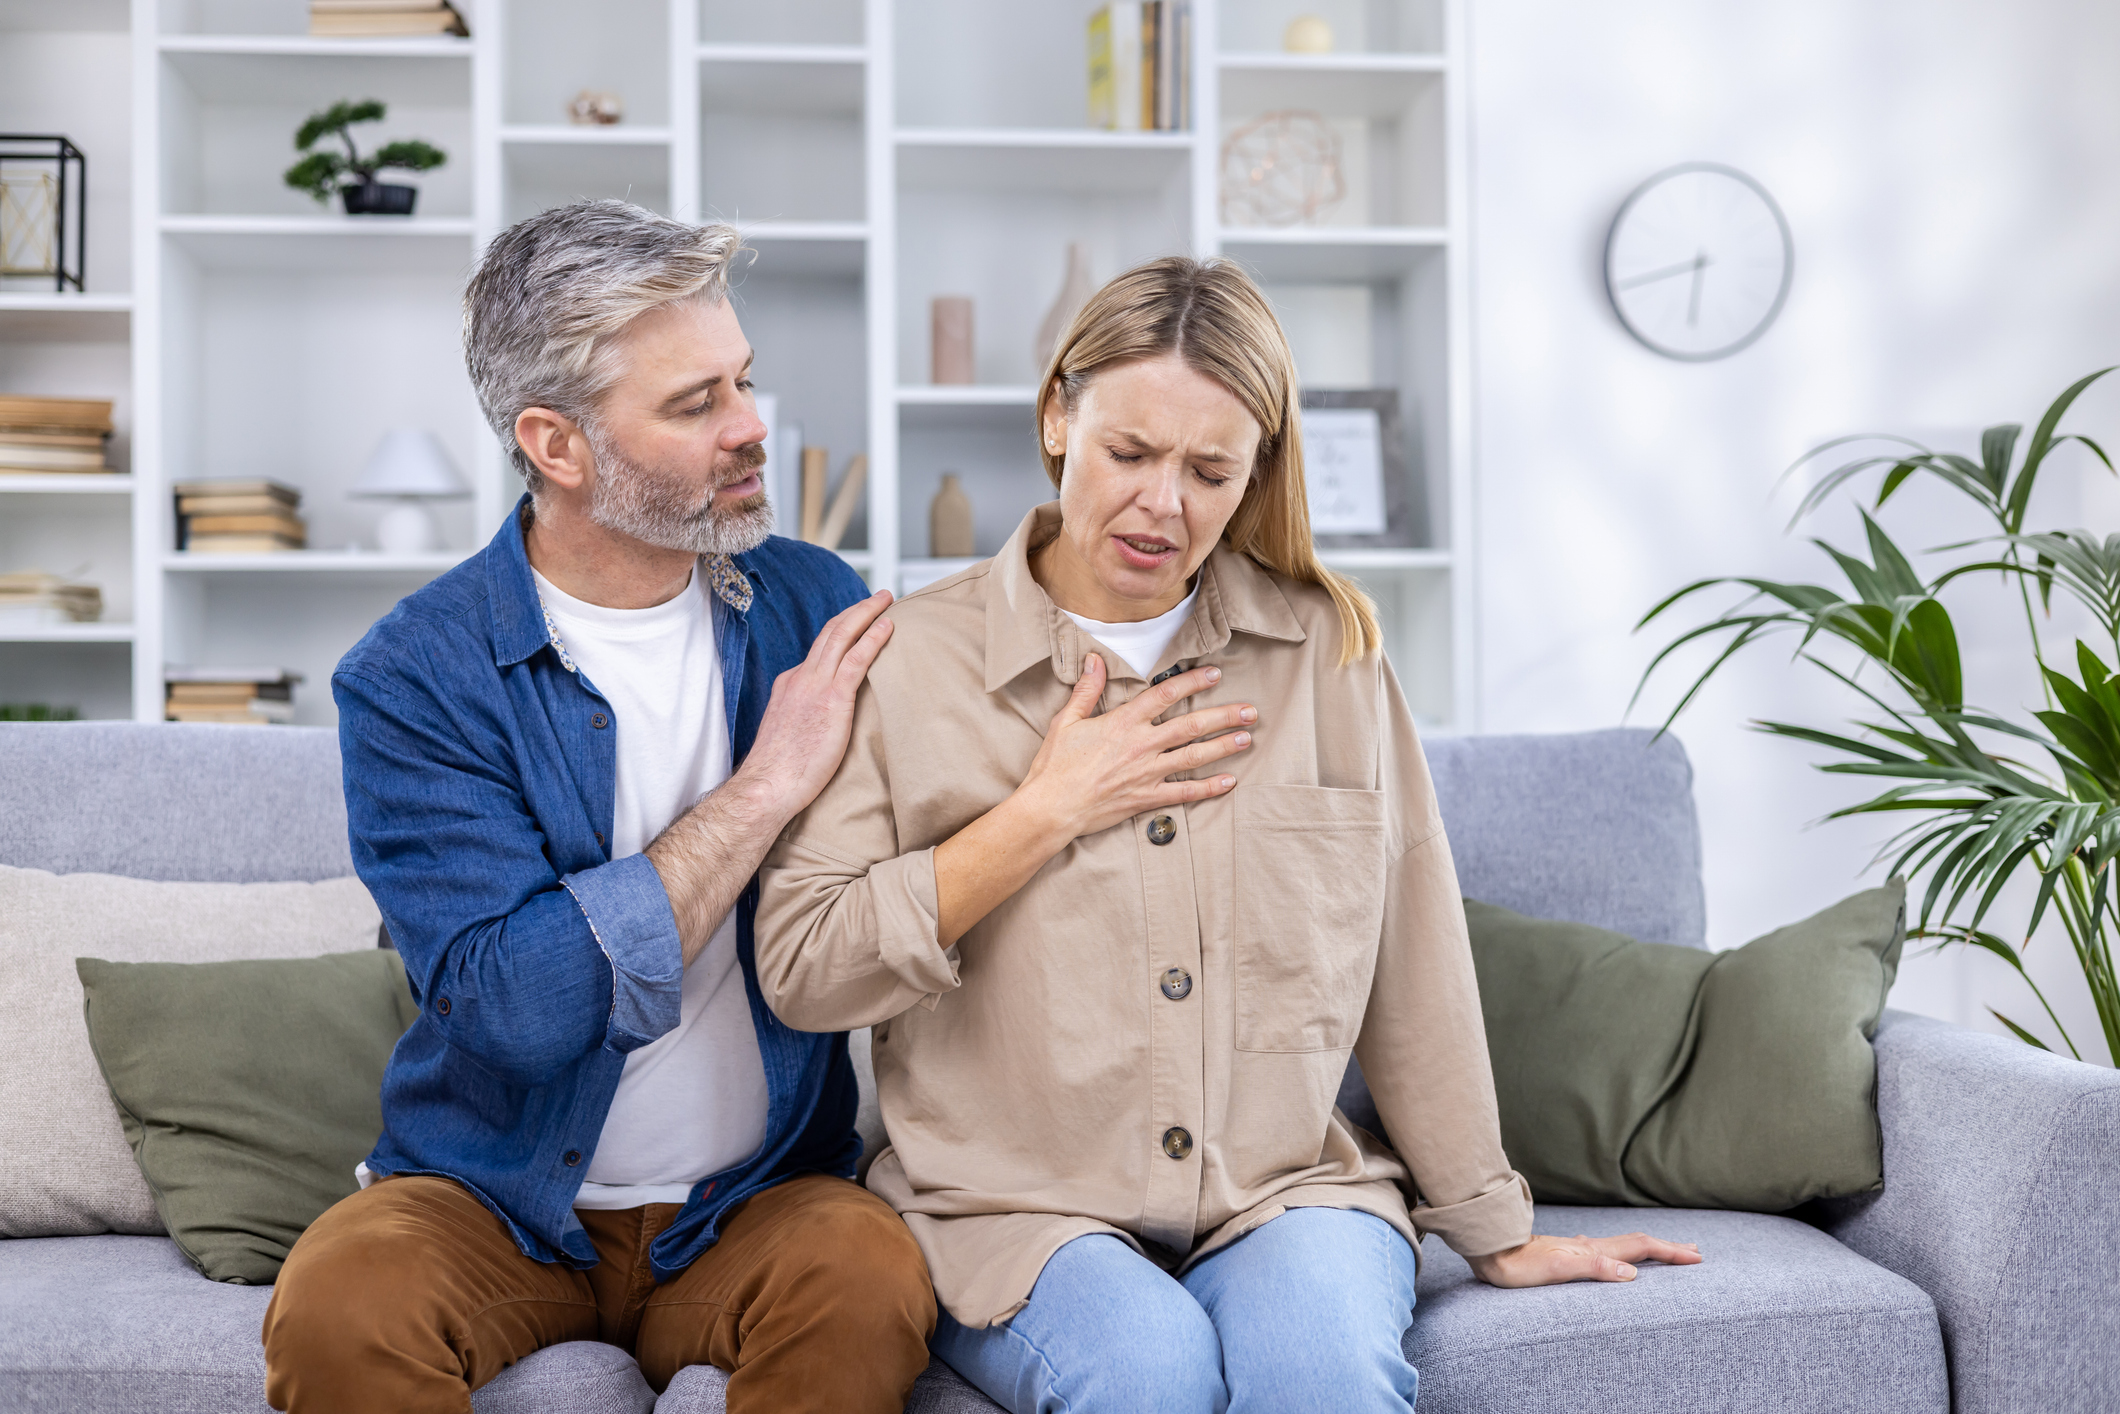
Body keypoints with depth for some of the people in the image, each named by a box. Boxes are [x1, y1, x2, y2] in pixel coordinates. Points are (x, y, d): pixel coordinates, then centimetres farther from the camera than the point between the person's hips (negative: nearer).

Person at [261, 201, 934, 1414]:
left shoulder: (819, 610, 0)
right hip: (494, 1199, -1)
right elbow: (518, 1004, -23)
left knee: (874, 1282, -29)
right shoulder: (413, 678, -10)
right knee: (339, 1309, -31)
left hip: (759, 1192, 2)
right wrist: (768, 785, -20)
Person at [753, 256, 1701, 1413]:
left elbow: (1414, 965, 9)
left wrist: (1494, 1230, 13)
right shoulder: (912, 660, -1)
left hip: (1288, 1192, 1)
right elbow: (799, 968, -7)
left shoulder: (1330, 646, 5)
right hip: (1020, 1209, -1)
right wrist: (1046, 813, -10)